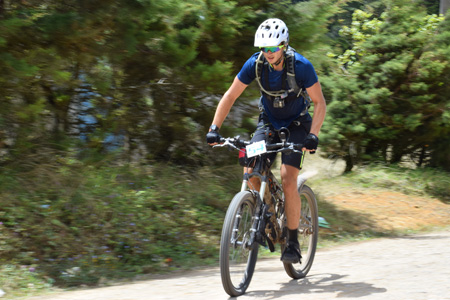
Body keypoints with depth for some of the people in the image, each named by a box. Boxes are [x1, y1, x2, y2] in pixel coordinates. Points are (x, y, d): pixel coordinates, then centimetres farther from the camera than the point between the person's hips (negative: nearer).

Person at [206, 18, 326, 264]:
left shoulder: (301, 66, -25)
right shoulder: (255, 64, -18)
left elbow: (319, 103, -18)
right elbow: (230, 96, -10)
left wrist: (313, 135, -32)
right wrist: (214, 128, -21)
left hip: (296, 125, -3)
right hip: (268, 123, 3)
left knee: (288, 182, -18)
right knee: (250, 171, -19)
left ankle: (293, 242, -6)